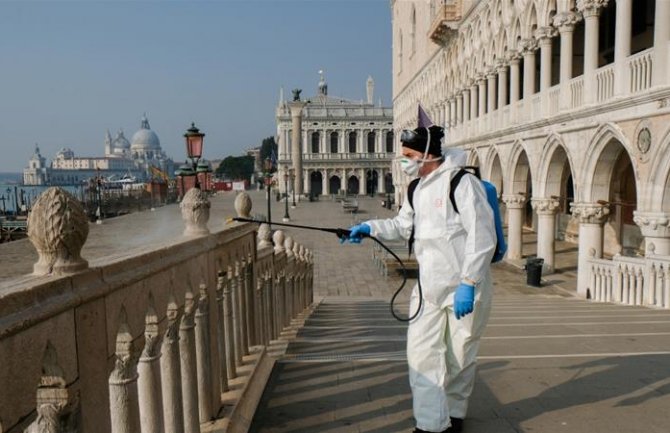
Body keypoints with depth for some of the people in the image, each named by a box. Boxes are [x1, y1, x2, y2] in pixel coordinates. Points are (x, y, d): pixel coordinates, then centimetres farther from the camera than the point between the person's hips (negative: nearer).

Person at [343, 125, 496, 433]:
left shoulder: (461, 183, -16)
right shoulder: (418, 189, 9)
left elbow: (482, 237, -19)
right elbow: (402, 226, 18)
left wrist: (467, 283, -22)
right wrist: (370, 228, 2)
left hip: (464, 287, -6)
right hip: (429, 286, 7)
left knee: (460, 356, 11)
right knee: (421, 352, 1)